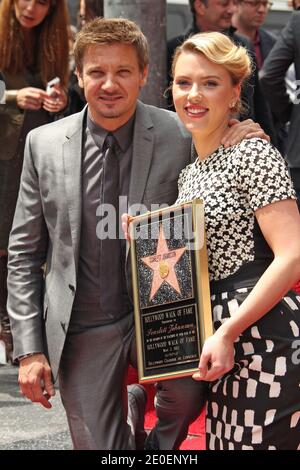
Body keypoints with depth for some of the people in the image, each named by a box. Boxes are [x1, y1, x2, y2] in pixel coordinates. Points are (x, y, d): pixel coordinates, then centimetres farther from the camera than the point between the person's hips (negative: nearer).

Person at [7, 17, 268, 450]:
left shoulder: (180, 136, -6)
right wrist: (29, 349, -1)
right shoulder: (44, 144, -1)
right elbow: (24, 253, 4)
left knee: (188, 392, -28)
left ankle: (156, 439, 5)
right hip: (80, 330, 1)